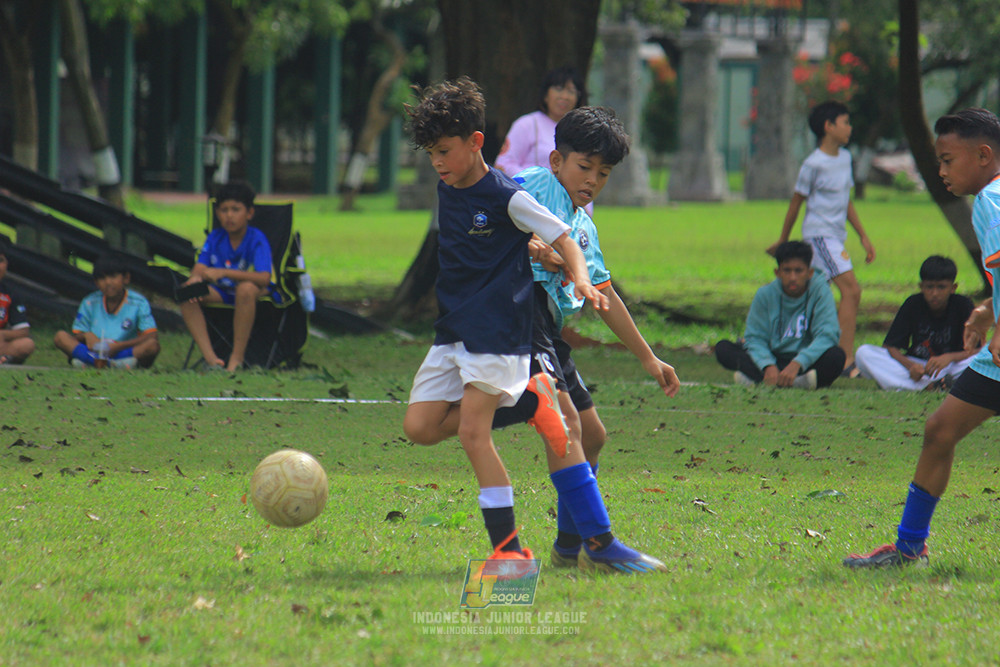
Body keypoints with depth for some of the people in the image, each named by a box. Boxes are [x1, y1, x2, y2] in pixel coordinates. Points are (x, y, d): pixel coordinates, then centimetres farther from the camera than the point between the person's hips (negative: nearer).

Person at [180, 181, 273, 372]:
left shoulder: (256, 239, -15)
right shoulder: (215, 238, 1)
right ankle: (210, 358, -26)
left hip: (259, 293, -5)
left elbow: (264, 278, -30)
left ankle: (237, 358, -33)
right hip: (223, 293, 5)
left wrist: (223, 273, -37)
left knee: (246, 288, -40)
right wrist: (195, 279, -33)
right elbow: (199, 269, -6)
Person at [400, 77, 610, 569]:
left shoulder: (506, 198, -11)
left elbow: (563, 239, -10)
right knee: (420, 427, -3)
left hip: (496, 330, -8)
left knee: (472, 432, -15)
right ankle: (526, 399, 7)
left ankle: (508, 546, -10)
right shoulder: (446, 191, 10)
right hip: (451, 331, 8)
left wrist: (581, 281, -27)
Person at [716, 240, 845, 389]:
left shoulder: (820, 291, -7)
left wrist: (797, 364, -32)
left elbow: (827, 335, -18)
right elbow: (755, 338, -5)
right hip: (774, 358, 2)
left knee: (836, 356, -34)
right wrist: (768, 366, -27)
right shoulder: (765, 294, -2)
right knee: (723, 348, -20)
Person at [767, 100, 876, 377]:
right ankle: (847, 361, -25)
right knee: (851, 289, -20)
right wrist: (782, 243, 5)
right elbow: (796, 203, -3)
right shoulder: (814, 164, -12)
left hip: (836, 237, 9)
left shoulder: (844, 157, 13)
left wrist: (864, 237, 19)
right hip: (819, 234, -9)